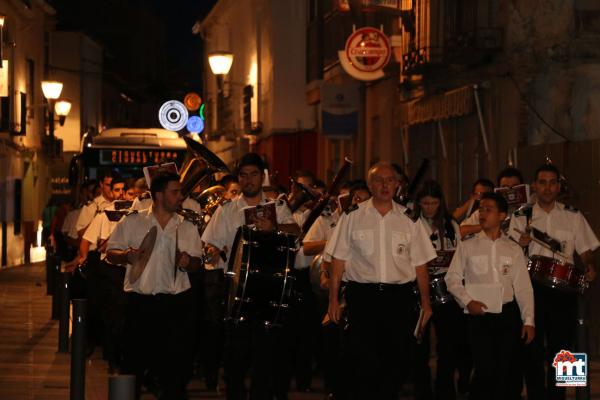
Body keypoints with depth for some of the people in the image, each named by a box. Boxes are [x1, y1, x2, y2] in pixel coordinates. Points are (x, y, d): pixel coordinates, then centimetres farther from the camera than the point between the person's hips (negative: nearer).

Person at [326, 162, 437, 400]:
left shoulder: (409, 219, 10)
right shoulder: (353, 216, 5)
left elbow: (420, 264, 10)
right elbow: (338, 261, 4)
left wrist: (426, 303, 4)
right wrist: (333, 299, -2)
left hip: (399, 297, 2)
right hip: (362, 296, -2)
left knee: (395, 361, 4)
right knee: (364, 362, -5)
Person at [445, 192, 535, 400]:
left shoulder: (513, 249, 8)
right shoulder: (467, 246, 4)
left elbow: (523, 287, 6)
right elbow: (452, 279, 4)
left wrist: (528, 320, 1)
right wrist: (467, 301, -10)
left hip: (508, 315, 2)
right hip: (480, 315, -2)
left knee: (504, 371, 4)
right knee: (485, 370, -11)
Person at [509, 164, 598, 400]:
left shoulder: (573, 216, 8)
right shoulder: (521, 217, 6)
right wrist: (521, 243, -14)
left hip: (563, 289, 1)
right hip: (530, 289, 0)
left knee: (561, 347, 3)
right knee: (532, 349, 1)